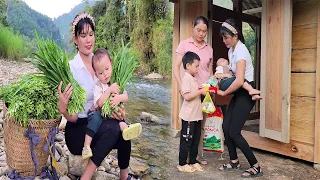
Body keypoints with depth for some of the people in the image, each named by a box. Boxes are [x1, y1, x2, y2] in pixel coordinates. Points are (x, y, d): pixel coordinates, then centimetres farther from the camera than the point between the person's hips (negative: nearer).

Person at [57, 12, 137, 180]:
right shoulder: (71, 68, -14)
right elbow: (72, 118, -14)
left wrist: (118, 110, -14)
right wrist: (63, 109, -37)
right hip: (77, 130, -4)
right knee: (114, 128, -31)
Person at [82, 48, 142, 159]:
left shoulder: (117, 82, 4)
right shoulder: (97, 86, -8)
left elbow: (126, 97, 0)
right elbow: (100, 103, -23)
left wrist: (119, 98, -23)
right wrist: (110, 90, -26)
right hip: (99, 113, -4)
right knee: (95, 118, -33)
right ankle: (86, 146, -37)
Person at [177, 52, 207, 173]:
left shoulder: (193, 79, 15)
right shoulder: (186, 79, -14)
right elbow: (187, 96, -24)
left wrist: (203, 91, 9)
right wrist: (200, 92, -19)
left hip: (196, 115, 9)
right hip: (189, 116, -9)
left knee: (195, 140, 15)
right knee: (186, 141, 2)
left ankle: (193, 162, 27)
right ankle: (182, 164, 14)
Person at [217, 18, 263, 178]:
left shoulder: (240, 51, -22)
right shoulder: (231, 50, 8)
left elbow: (239, 81, -31)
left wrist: (224, 93, -17)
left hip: (246, 94, -9)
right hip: (238, 93, 9)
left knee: (234, 132, -7)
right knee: (226, 126, 6)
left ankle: (256, 167, 6)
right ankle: (234, 162, 23)